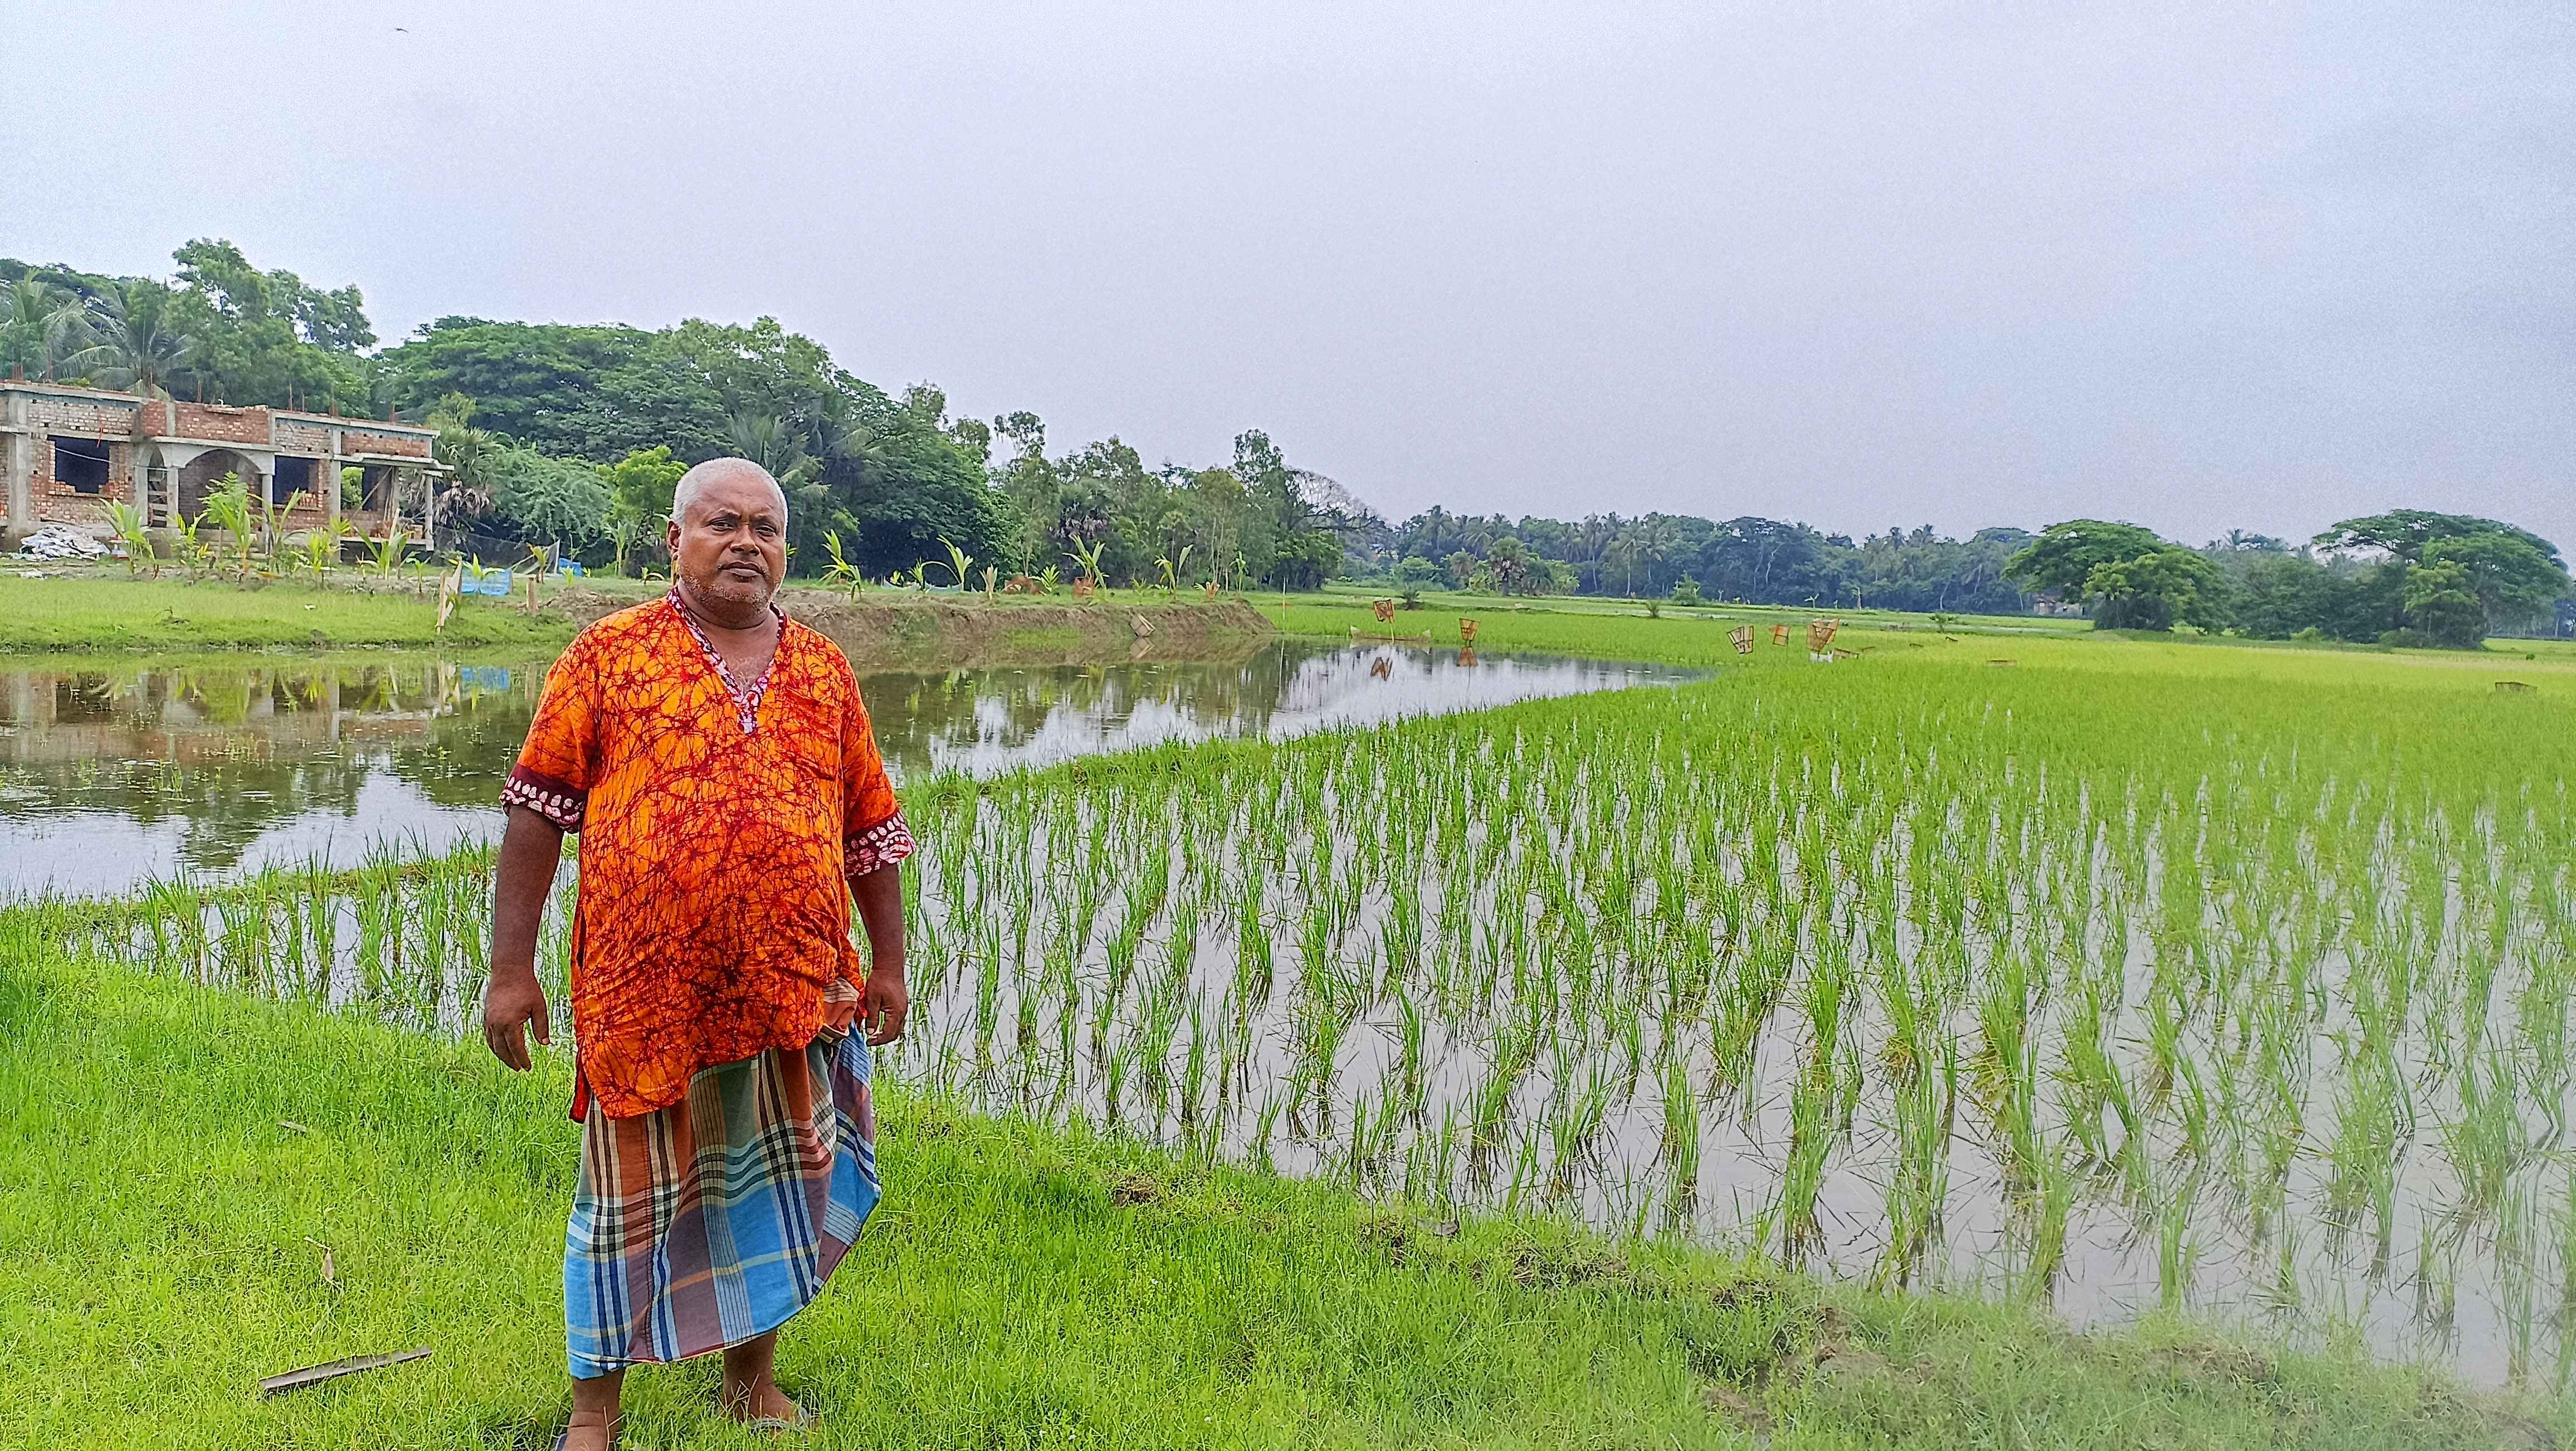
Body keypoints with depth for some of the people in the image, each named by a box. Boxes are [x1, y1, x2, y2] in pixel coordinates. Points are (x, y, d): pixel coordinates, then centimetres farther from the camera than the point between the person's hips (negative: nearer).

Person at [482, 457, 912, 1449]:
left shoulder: (823, 670, 9)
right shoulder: (610, 655, 0)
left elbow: (870, 828, 13)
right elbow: (538, 809, 0)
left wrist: (889, 964, 12)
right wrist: (511, 967, -3)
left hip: (795, 993, 3)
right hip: (646, 989, -3)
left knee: (777, 1181, 13)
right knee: (630, 1194, 9)